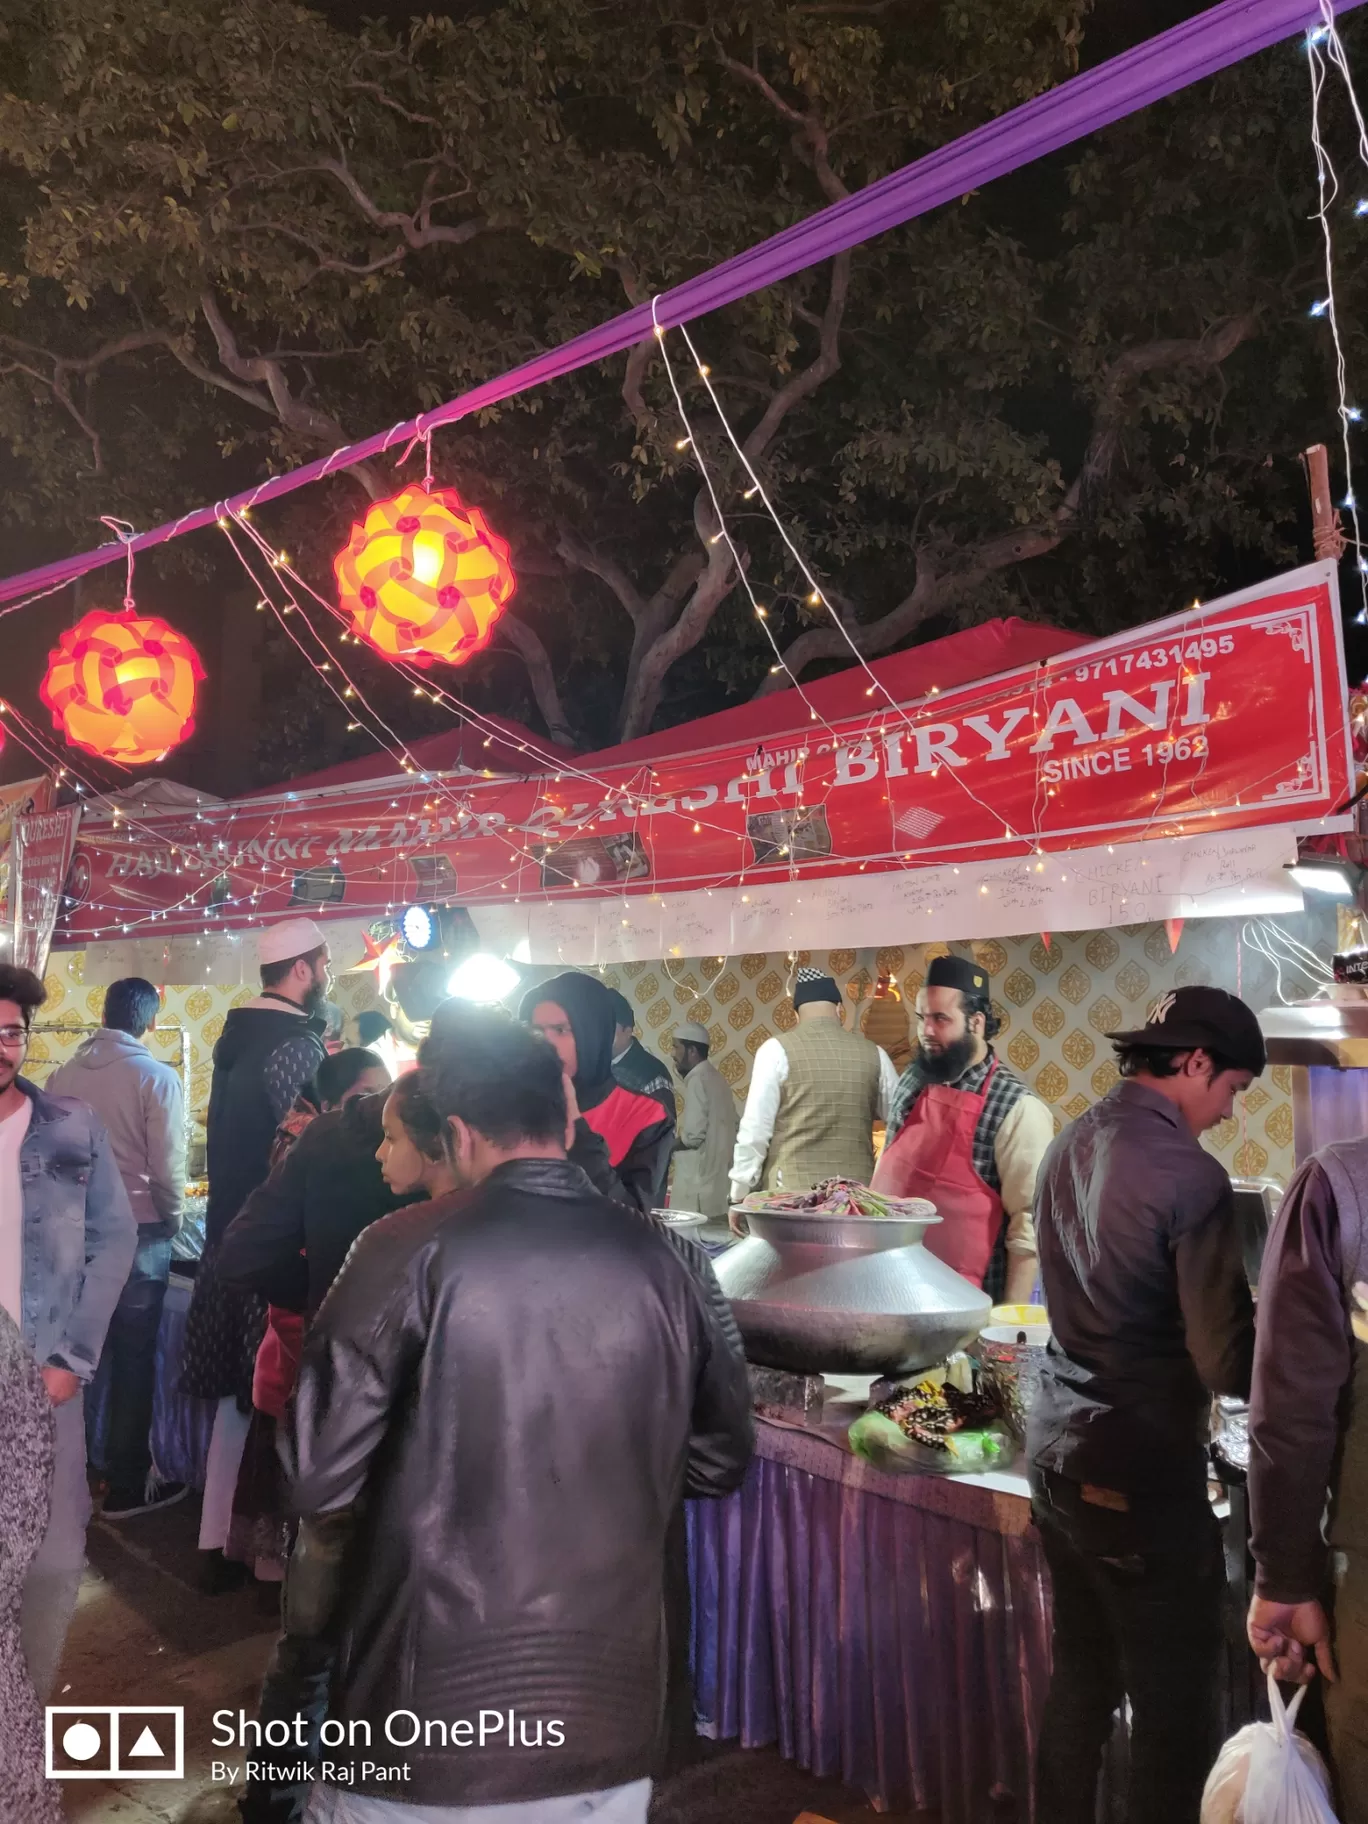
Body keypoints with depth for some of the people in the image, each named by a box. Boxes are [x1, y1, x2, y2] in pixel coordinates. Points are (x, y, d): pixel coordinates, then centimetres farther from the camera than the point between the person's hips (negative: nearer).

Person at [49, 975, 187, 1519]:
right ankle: (128, 1484, 15)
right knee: (133, 1356, 6)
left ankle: (82, 1457, 34)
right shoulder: (157, 1077, -15)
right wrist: (172, 1221, 2)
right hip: (137, 1230, -5)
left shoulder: (63, 1074, -2)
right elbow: (167, 1166, -15)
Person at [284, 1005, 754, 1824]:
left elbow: (316, 1480, -12)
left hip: (432, 1719, -3)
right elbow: (721, 1457, 7)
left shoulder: (411, 1251, -15)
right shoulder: (656, 1261, -5)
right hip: (609, 1714, 3)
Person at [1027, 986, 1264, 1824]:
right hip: (1143, 1475, -8)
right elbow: (1229, 1363, -20)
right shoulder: (1189, 1174, -20)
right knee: (1177, 1710, 8)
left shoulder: (1070, 1146, 4)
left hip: (1061, 1453, 8)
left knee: (1080, 1683, 20)